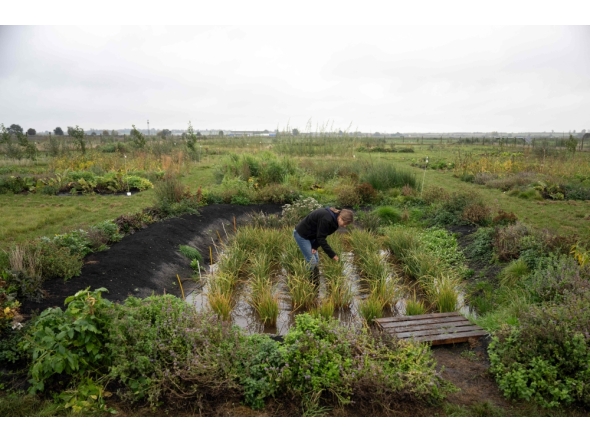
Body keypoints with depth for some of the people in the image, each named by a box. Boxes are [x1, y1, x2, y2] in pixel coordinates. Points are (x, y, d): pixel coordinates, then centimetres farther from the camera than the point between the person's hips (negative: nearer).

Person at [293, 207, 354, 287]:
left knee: (316, 260, 8)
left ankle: (316, 286, 17)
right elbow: (321, 238, -28)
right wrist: (332, 255, -26)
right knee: (311, 261, -9)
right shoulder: (326, 218, -32)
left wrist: (315, 246, -11)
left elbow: (321, 235, 3)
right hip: (301, 235, -9)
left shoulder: (334, 219, -4)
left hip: (310, 235, 9)